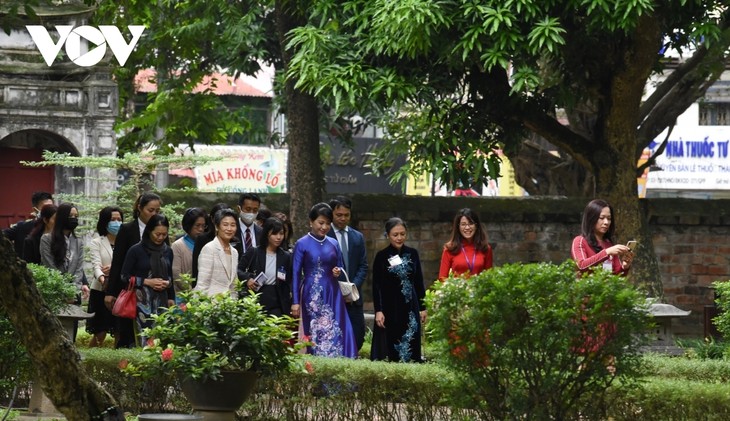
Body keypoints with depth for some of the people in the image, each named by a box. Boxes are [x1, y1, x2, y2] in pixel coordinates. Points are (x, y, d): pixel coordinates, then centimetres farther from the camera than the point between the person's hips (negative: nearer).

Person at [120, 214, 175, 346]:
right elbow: (124, 276, -2)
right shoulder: (136, 250, -3)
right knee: (144, 338, -11)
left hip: (162, 300, 4)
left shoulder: (167, 251, 12)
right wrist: (147, 282, -10)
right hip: (142, 300, -4)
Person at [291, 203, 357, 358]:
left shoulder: (334, 244, 10)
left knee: (336, 333, -3)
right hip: (312, 295, -4)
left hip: (333, 295, 4)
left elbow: (340, 267, 20)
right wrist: (295, 302, -6)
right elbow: (296, 274, -2)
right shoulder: (302, 244, -2)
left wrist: (338, 272, -5)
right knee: (316, 334, -3)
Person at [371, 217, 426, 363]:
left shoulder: (412, 254, 6)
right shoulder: (381, 256, -4)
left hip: (410, 308, 3)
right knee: (389, 349, -1)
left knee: (411, 345, 4)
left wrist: (422, 307, 9)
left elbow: (419, 282, 11)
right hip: (389, 307, -3)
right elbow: (376, 285, -4)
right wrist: (378, 310, -11)